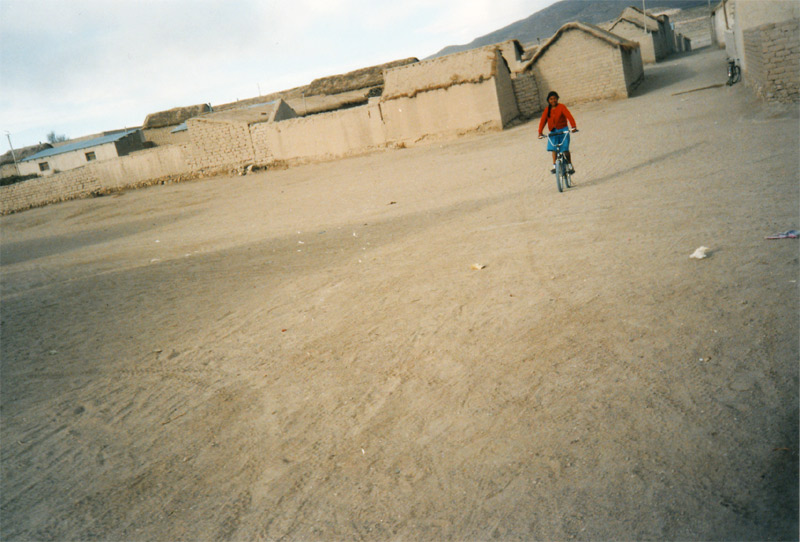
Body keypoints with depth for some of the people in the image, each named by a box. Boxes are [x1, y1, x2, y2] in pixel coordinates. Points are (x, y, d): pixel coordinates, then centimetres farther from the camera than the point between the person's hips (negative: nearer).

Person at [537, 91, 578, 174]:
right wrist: (540, 132, -16)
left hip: (563, 130, -3)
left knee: (565, 149, -10)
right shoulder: (547, 110, 6)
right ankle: (554, 166, -7)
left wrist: (574, 126, -31)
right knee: (554, 149, -12)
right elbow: (543, 121, -2)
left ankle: (570, 166, 4)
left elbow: (569, 116, -16)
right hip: (553, 132, 3)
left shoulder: (561, 107, -4)